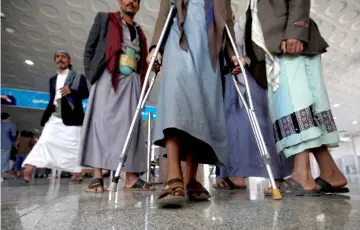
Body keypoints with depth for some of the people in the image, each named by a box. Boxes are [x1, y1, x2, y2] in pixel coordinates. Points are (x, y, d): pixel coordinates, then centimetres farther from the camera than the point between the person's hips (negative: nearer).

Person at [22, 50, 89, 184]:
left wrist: (71, 91, -20)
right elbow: (52, 99, 19)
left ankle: (76, 173, 3)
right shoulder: (53, 80, 21)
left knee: (72, 145, -4)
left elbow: (86, 93, -4)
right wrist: (45, 117, 12)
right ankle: (29, 167, -8)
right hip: (54, 117, 5)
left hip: (71, 117, -4)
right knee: (45, 140, -7)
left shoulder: (78, 76, 5)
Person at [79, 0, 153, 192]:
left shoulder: (139, 32, 25)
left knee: (129, 125, -4)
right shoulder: (104, 19, 16)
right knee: (101, 121, -10)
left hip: (131, 81, 3)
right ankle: (97, 176, -8)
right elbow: (89, 48, 8)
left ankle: (131, 177, -3)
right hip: (107, 77, -3)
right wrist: (91, 75, -3)